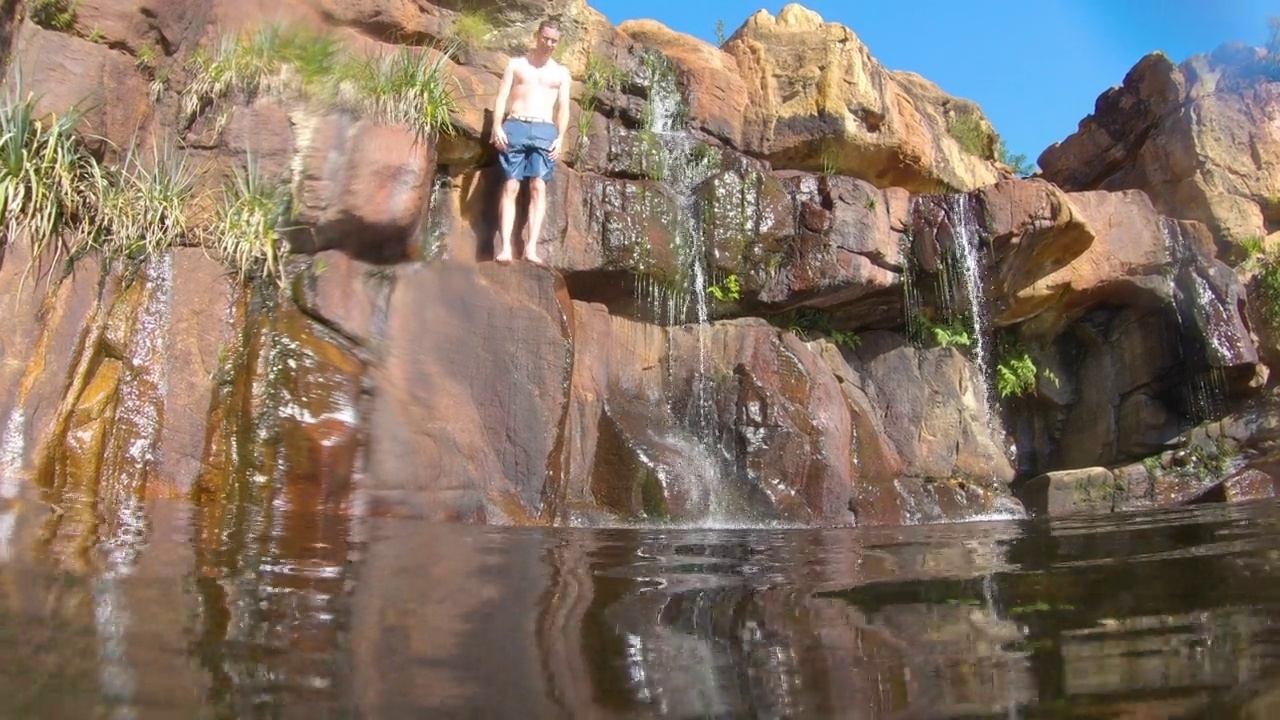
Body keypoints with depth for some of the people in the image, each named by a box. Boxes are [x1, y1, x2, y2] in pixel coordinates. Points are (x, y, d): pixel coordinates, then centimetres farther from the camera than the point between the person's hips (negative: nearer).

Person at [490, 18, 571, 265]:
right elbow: (502, 98, 7)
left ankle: (531, 247, -18)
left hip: (545, 131, 1)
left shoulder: (561, 72, 18)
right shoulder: (516, 64, 15)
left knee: (538, 187, -11)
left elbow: (563, 107, 11)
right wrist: (497, 127, -8)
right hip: (515, 127, -1)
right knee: (511, 187, -9)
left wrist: (560, 137, -4)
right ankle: (505, 247, -16)